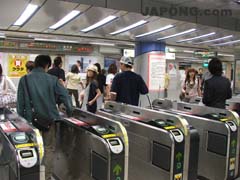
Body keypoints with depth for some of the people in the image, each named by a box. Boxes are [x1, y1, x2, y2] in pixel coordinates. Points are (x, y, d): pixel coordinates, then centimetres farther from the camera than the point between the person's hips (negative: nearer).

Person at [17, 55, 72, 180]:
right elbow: (65, 95, -8)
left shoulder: (24, 79, -3)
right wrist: (69, 111, 6)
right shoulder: (52, 79, -6)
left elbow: (20, 102, -2)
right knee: (49, 148, 13)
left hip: (31, 119, 1)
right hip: (49, 119, -1)